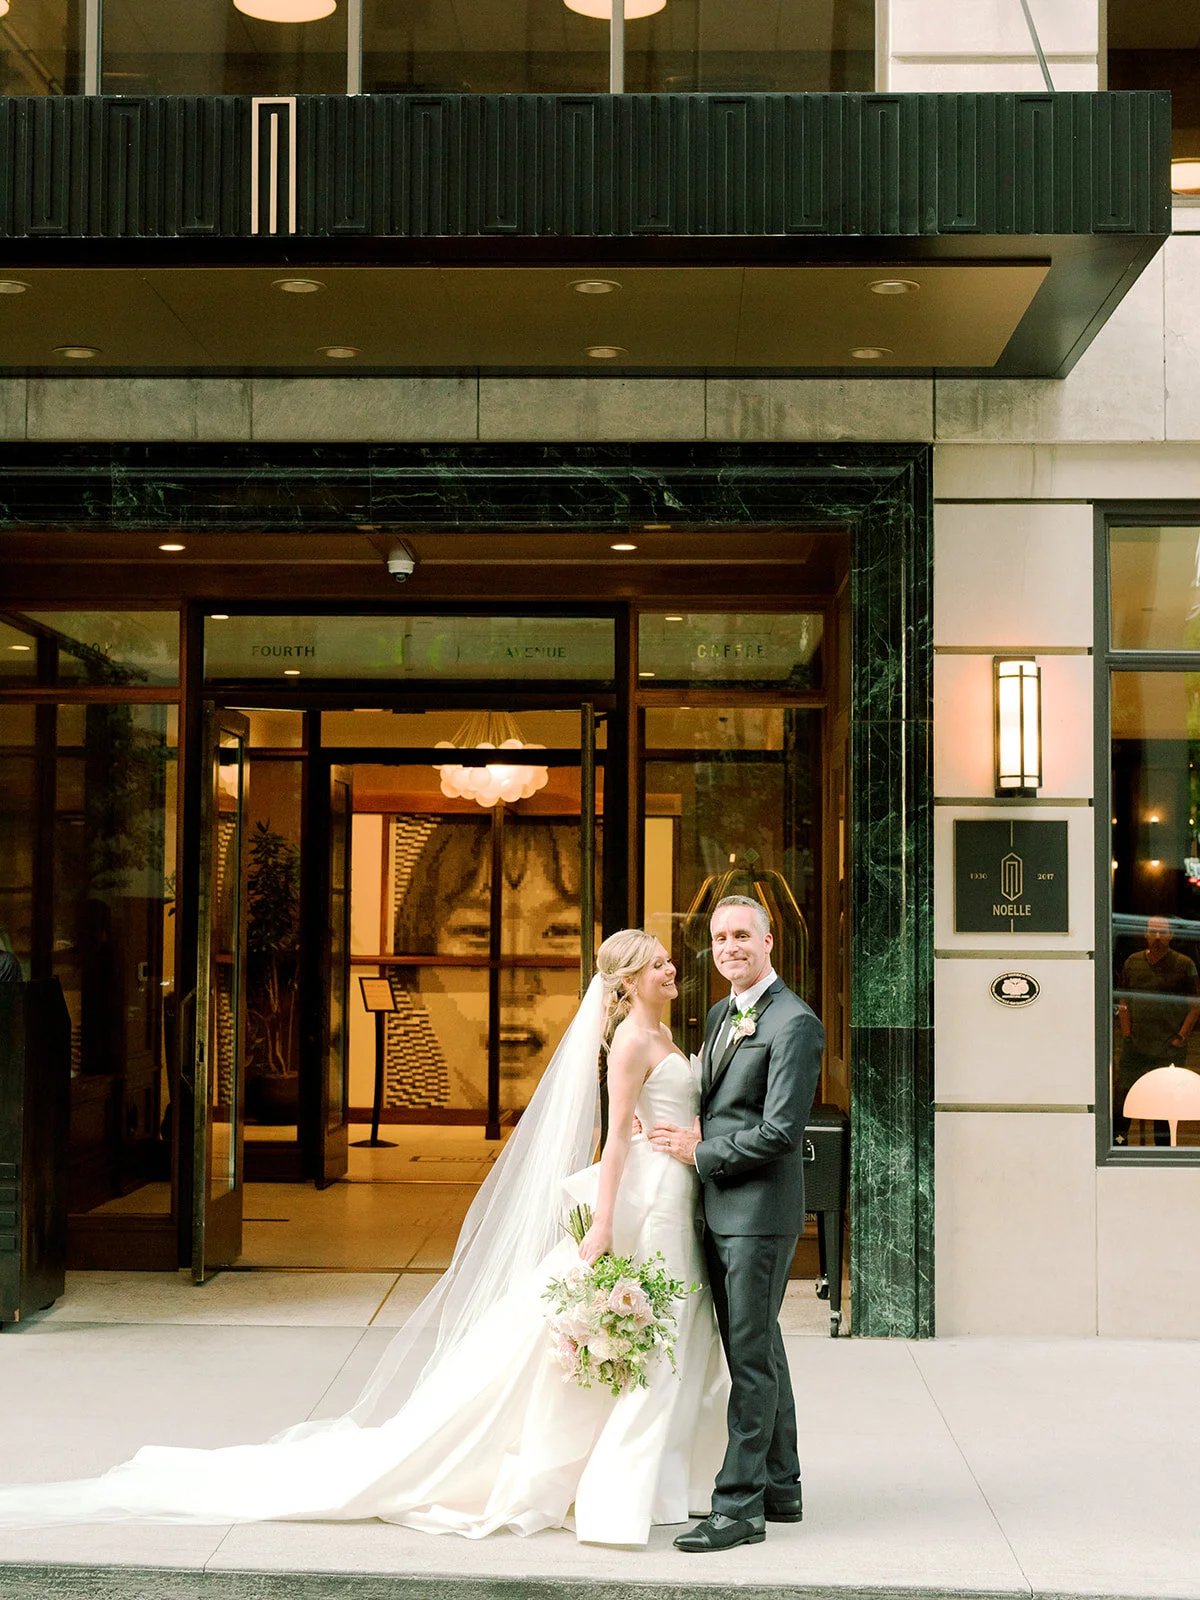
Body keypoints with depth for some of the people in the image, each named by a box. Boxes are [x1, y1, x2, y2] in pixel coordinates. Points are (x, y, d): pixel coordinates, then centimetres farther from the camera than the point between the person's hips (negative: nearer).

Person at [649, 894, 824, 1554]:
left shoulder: (794, 1023, -14)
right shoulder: (720, 1015, 15)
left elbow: (781, 1130, -19)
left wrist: (701, 1152, -11)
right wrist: (691, 1135, 3)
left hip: (760, 1210, -9)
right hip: (720, 1211, 9)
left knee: (751, 1358, -5)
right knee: (759, 1351, 16)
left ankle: (739, 1506, -1)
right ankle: (779, 1490, 26)